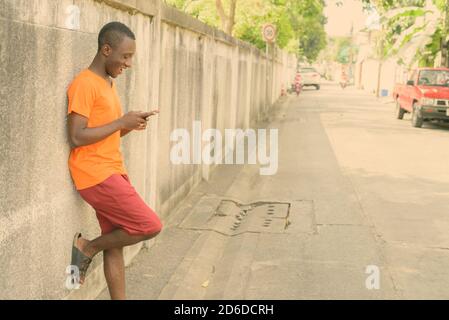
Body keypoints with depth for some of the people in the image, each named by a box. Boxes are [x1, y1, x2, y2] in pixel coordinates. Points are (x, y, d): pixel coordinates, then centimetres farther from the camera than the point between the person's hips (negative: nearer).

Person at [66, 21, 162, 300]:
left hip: (113, 172, 9)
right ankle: (87, 248, 6)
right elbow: (77, 137, -20)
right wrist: (121, 122, -15)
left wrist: (131, 125, 1)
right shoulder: (84, 84, -14)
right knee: (150, 226, -10)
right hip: (96, 176, -9)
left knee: (115, 245, 9)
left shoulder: (109, 83, 16)